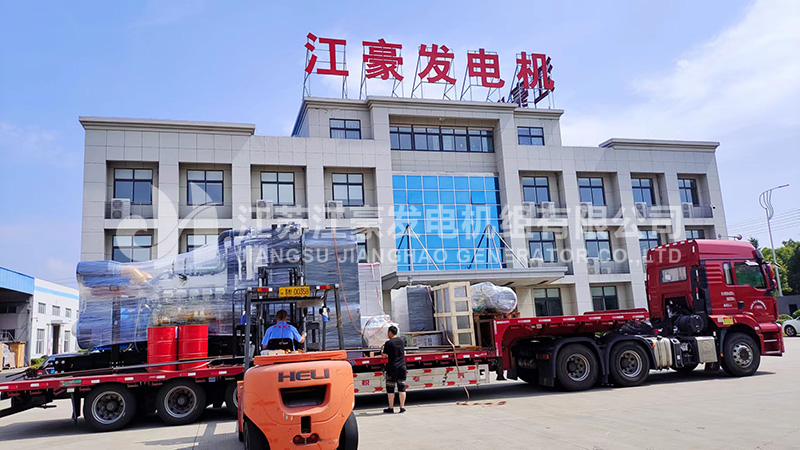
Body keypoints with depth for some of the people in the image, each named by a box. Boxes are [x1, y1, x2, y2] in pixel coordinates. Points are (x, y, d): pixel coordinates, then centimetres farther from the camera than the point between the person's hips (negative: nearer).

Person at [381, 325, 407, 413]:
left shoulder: (388, 343, -12)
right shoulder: (402, 341, 7)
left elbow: (385, 356, -9)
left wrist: (382, 352, 11)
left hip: (392, 367, -5)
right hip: (402, 366, 5)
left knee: (390, 388, 5)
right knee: (402, 387, 8)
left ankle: (391, 408, 8)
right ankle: (402, 407, 8)